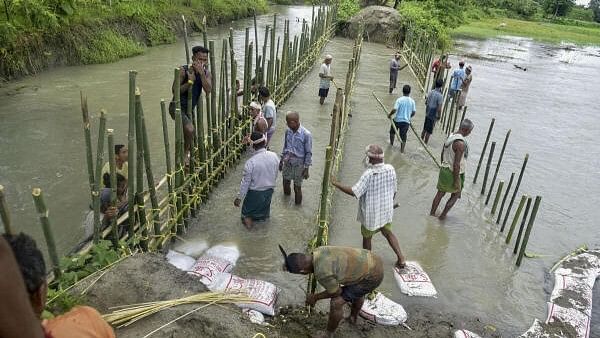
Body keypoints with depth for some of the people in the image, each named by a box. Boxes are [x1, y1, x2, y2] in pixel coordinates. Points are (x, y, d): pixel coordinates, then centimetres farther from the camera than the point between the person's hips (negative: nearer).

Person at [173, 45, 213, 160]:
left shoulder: (206, 73, -2)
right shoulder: (184, 71, -16)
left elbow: (208, 90, -20)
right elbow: (175, 90, -19)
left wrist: (201, 73, -27)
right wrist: (190, 81, -27)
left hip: (190, 109, 6)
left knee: (187, 134, 20)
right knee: (190, 129, -28)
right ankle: (186, 153, -5)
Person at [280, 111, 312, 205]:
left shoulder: (306, 134, -20)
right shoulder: (288, 131, -4)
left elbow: (308, 153, -13)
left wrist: (306, 168, -12)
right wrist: (281, 161, 13)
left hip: (298, 165, -4)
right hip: (287, 163, 4)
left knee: (297, 186, 7)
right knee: (286, 182, 16)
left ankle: (298, 204, 28)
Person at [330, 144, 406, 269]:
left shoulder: (369, 174, -28)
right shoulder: (390, 169, -10)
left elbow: (354, 192, -29)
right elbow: (394, 190, 3)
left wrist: (336, 184, -22)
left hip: (371, 214, -5)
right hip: (386, 211, 6)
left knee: (367, 237, 17)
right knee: (388, 233, 25)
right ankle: (401, 259, 25)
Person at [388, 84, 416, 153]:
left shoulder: (399, 100, -15)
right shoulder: (412, 101, -4)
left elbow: (394, 110, -22)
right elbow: (414, 112, 1)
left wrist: (389, 115, -4)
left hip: (397, 120, -2)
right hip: (406, 121, 2)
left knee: (392, 131, 25)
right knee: (403, 135, 13)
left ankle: (391, 143, 43)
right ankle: (402, 149, 15)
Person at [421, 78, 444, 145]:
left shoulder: (431, 92, -1)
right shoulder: (440, 96, -21)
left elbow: (426, 102, 10)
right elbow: (439, 108, -21)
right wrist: (439, 116, -8)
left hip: (427, 113, 7)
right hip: (433, 115, -7)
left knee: (425, 128, 21)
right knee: (429, 131, 6)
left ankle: (421, 140, 34)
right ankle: (425, 143, 15)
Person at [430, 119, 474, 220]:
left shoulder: (450, 136, 0)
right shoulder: (461, 143, -26)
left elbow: (442, 153, 12)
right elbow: (456, 164, -26)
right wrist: (457, 181, -19)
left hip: (444, 170, 7)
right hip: (454, 173, -7)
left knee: (440, 193, 18)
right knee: (455, 195, 15)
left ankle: (432, 214, 27)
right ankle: (443, 215, 20)